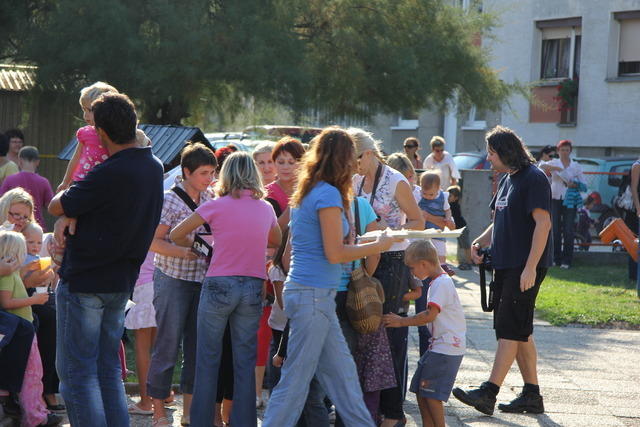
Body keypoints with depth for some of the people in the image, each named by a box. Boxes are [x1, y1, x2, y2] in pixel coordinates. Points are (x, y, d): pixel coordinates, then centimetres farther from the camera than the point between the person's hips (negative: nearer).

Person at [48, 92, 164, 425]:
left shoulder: (110, 174, -22)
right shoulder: (154, 167, 6)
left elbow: (55, 206, -11)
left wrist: (65, 202, 12)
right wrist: (71, 216, -9)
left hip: (83, 283, -8)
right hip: (122, 282, 8)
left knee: (76, 372, -1)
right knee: (108, 370, 15)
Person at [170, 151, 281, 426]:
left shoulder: (217, 206, -6)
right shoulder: (265, 208, 5)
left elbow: (176, 235, 0)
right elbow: (276, 241, 24)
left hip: (219, 286, -3)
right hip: (253, 288, 3)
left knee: (208, 359, 6)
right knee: (245, 361, 7)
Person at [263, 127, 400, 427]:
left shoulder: (305, 193, 14)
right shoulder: (328, 194, -14)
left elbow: (289, 252, 18)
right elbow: (334, 253, -17)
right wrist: (379, 246, -6)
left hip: (301, 290, 10)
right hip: (314, 295, -10)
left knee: (342, 373, 14)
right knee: (296, 379, -3)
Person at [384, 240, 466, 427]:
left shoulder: (442, 283, -15)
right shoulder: (438, 281, 16)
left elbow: (430, 314, -22)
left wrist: (402, 321, -16)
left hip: (447, 348, -10)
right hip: (438, 346, 10)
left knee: (431, 393, -9)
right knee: (420, 390, 12)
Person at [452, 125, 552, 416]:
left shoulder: (533, 179, -12)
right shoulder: (507, 180, 17)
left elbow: (543, 223, -19)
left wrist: (530, 268, -23)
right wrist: (480, 242, 7)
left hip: (525, 267, -10)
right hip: (505, 266, 10)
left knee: (510, 329, -10)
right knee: (519, 331, 11)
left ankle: (489, 393, -13)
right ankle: (532, 396, 16)